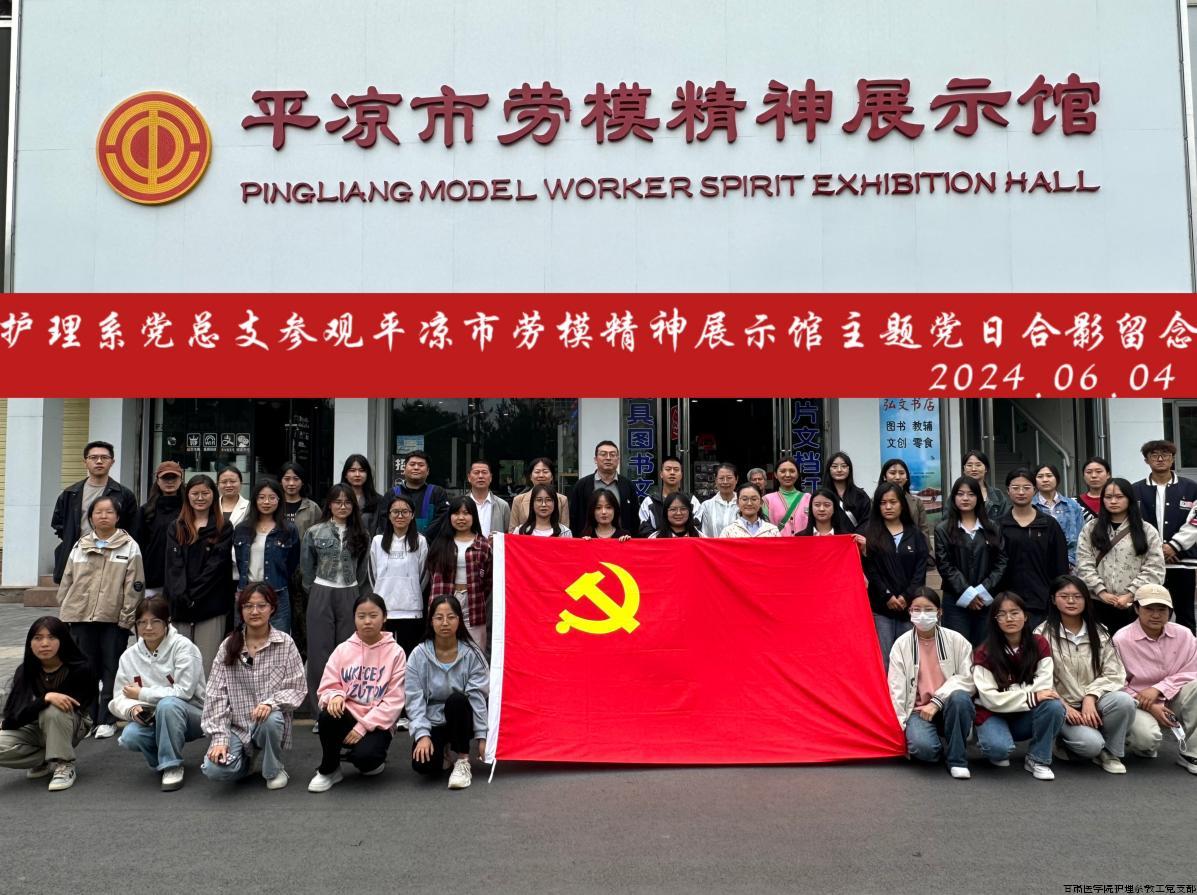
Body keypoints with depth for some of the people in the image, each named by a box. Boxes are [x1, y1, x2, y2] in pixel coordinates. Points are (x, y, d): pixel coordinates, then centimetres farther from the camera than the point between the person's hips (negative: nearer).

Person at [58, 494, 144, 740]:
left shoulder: (130, 547, -3)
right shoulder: (80, 546, 8)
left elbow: (134, 587, -6)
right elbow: (67, 581, 10)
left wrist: (127, 618, -10)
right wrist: (64, 612, 5)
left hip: (114, 619, -3)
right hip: (81, 618, 3)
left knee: (112, 671, 3)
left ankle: (106, 720, 11)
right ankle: (87, 717, 22)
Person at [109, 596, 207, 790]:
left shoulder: (183, 646, -14)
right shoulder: (129, 655, 1)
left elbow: (184, 692, -20)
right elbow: (119, 698, 2)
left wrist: (141, 694, -15)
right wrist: (132, 709, -21)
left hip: (191, 715, -4)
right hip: (152, 720, 4)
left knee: (167, 704, -36)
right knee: (129, 737, -27)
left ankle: (172, 765, -16)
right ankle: (163, 757, 6)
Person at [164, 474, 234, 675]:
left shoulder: (223, 529, 6)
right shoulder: (176, 528, 14)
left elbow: (216, 565, -3)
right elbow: (174, 564, 2)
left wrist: (192, 597, -11)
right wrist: (181, 596, -12)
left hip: (210, 605, -2)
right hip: (179, 606, 2)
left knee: (206, 665, -5)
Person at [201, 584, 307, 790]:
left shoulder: (285, 643, -3)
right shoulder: (229, 645, 1)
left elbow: (298, 689, -5)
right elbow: (216, 694, -2)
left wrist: (271, 702, -25)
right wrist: (219, 738, -11)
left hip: (271, 720, -1)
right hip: (237, 726, 1)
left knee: (271, 719, -36)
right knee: (214, 769, -25)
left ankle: (274, 770, -4)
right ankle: (247, 760, 14)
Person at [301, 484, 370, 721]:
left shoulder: (361, 535, 6)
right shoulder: (315, 532, 0)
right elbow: (306, 567, 7)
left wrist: (351, 590, 11)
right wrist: (315, 592, 10)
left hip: (350, 596, 2)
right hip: (321, 596, -1)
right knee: (321, 653, 0)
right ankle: (322, 713, 7)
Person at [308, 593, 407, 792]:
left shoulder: (395, 652, -4)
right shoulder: (342, 650, 4)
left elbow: (394, 700, -8)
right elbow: (327, 687, 3)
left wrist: (363, 726, -16)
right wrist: (335, 696, -22)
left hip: (377, 723, -3)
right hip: (348, 716, 3)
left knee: (364, 757, -32)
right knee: (328, 715, -31)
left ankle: (374, 761, 7)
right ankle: (328, 770, -6)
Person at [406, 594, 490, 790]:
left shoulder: (471, 653, -8)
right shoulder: (419, 655, -6)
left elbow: (478, 696, -10)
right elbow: (414, 699, -9)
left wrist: (482, 736, -13)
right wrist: (422, 734, -20)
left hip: (461, 720, 0)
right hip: (432, 722, 0)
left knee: (456, 699, -34)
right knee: (423, 765, -27)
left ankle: (462, 761, -15)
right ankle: (444, 753, 11)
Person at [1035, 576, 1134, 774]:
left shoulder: (1099, 633, 7)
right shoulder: (1043, 634, -4)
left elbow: (1114, 674, -1)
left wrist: (1091, 697, -17)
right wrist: (1064, 708, -17)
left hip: (1093, 702, 4)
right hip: (1061, 707, -4)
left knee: (1123, 701, -29)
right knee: (1091, 743, -30)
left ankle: (1109, 753, -5)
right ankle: (1064, 740, 6)